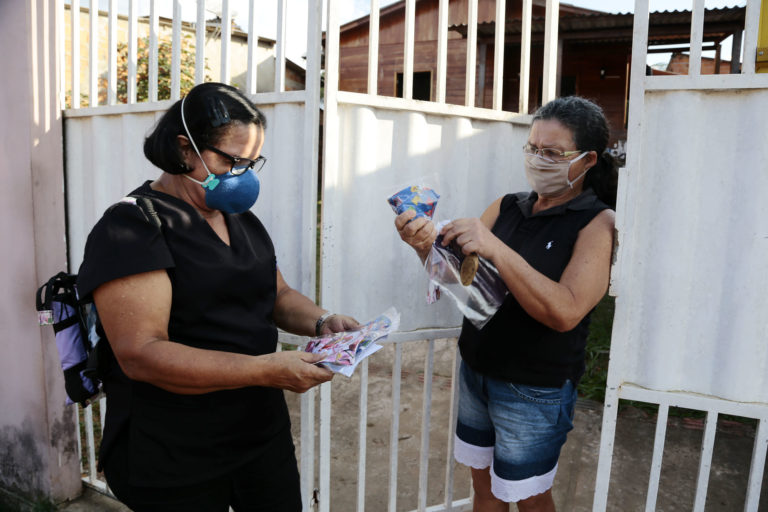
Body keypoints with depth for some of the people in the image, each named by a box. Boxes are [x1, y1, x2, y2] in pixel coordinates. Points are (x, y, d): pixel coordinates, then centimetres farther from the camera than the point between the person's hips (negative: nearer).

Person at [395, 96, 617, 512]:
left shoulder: (597, 222, -13)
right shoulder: (506, 208, 3)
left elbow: (565, 312, -26)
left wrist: (495, 249, -33)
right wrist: (428, 246, -19)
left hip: (534, 391, -5)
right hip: (476, 372, 5)